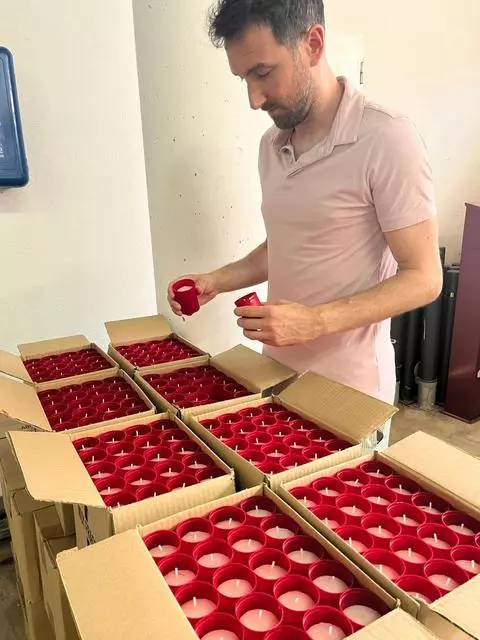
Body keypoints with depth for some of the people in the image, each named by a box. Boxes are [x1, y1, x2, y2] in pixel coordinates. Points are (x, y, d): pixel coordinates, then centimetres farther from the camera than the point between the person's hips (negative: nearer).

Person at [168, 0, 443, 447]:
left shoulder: (386, 140, -17)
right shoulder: (271, 144, 5)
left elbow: (423, 279, -16)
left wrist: (315, 321, -26)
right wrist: (217, 281, 1)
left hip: (348, 386, -6)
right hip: (276, 372, 7)